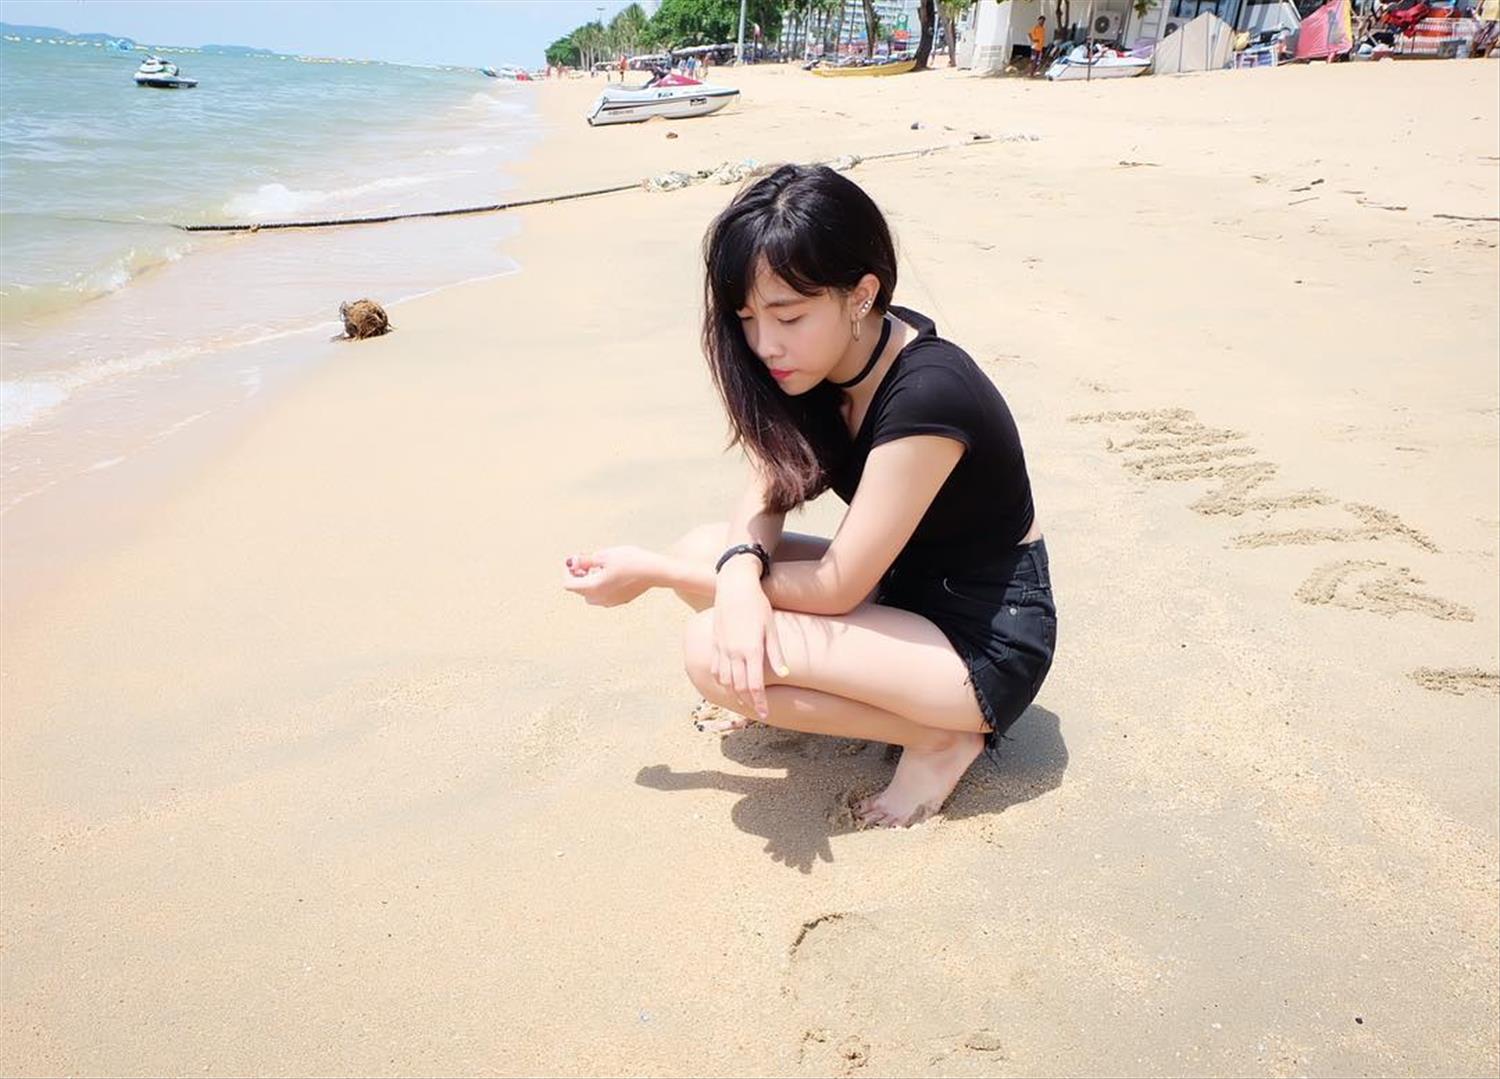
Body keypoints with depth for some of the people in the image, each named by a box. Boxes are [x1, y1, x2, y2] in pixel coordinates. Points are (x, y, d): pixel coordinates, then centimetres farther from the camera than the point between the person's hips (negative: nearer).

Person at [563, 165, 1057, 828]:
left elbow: (835, 588, -24)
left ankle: (937, 735, -8)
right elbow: (768, 493, -2)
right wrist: (740, 570, -27)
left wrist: (649, 573, -17)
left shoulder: (925, 396, -30)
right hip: (904, 587, 8)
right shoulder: (832, 356, -5)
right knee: (701, 551, -2)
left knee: (710, 652, -23)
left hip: (987, 648, -8)